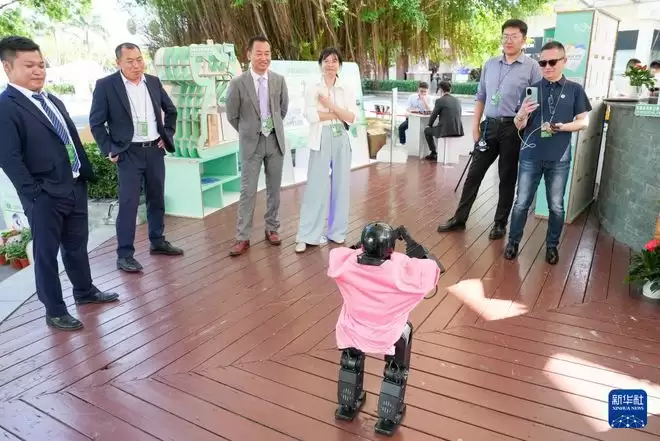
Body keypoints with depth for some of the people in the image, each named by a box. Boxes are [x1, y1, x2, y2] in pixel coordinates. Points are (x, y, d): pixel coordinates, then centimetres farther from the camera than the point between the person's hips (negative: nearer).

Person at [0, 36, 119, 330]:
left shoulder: (53, 101, 14)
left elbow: (72, 139, 18)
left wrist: (87, 173, 11)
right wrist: (34, 194, -20)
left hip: (75, 187, 8)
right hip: (45, 196, -7)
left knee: (77, 245, 21)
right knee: (47, 253, 7)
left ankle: (85, 291, 39)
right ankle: (54, 311, 20)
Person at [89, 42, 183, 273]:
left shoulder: (153, 81, 5)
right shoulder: (106, 85, -8)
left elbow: (171, 110, 19)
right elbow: (96, 122, -4)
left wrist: (168, 134, 10)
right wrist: (109, 150, -9)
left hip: (155, 150, 5)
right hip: (129, 153, -5)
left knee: (157, 198, 13)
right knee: (128, 203, -6)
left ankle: (158, 241, 28)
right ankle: (125, 254, 2)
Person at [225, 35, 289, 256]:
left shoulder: (279, 80, 0)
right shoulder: (238, 83, -9)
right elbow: (232, 116, 2)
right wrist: (248, 132, 10)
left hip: (275, 141, 3)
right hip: (251, 143, -3)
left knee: (274, 188, 10)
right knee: (248, 191, 0)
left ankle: (272, 228, 25)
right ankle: (242, 237, 7)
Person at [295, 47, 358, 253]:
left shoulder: (347, 89, 7)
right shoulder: (312, 88, 2)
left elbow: (352, 118, -2)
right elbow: (310, 116, -11)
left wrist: (330, 105, -11)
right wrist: (338, 114, -8)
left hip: (341, 140, 3)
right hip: (321, 140, -2)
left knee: (341, 184, 7)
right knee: (316, 185, -4)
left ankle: (337, 231, 20)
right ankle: (307, 235, 2)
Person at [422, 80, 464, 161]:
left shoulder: (440, 100, -7)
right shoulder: (457, 100, 9)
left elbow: (433, 116, 0)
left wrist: (430, 125, 20)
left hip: (445, 131, -6)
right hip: (458, 131, 6)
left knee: (427, 130, 22)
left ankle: (434, 153, 21)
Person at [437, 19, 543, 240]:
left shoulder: (531, 67, -3)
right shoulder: (490, 64, 9)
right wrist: (475, 126, 7)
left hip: (513, 128, -3)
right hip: (489, 125, 4)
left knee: (507, 178, 8)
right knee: (474, 173, 8)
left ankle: (500, 223, 21)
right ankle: (459, 218, 18)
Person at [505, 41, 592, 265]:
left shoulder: (575, 90, 2)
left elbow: (583, 121, 4)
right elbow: (519, 125, 3)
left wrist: (561, 127, -14)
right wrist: (522, 114, -20)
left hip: (559, 159, 0)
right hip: (530, 156, 0)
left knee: (556, 205, 9)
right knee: (522, 202, 4)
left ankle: (552, 245, 24)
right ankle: (513, 241, 18)